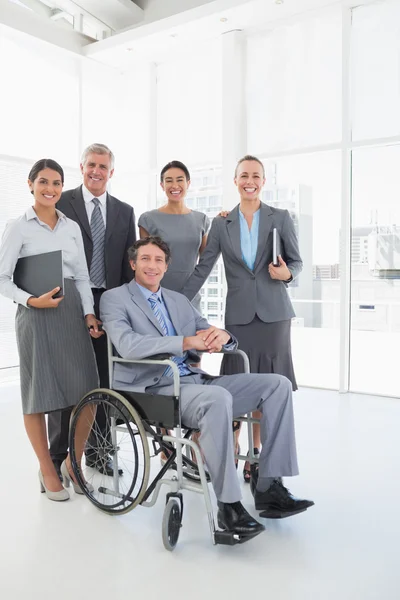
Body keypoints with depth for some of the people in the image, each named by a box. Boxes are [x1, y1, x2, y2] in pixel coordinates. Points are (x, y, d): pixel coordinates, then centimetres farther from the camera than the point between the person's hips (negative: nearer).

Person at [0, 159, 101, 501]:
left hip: (72, 312, 4)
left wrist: (89, 314, -1)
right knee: (39, 395, 3)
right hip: (36, 315, -4)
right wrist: (31, 300, -18)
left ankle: (73, 464, 23)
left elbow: (82, 277, 11)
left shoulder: (72, 227, 12)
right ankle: (48, 471, 21)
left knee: (87, 394, 1)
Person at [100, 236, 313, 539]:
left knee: (278, 384, -7)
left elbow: (213, 338, 18)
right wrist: (187, 341, -22)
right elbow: (127, 345, -17)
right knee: (218, 398, -37)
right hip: (155, 389, -7)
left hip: (196, 381, 7)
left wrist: (222, 336, -9)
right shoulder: (115, 298, 3)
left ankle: (270, 488, -5)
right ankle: (228, 505, -23)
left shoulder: (180, 300, 22)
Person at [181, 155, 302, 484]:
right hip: (239, 313, 1)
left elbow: (297, 262, 7)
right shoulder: (222, 223, 7)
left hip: (274, 312, 0)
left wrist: (287, 273, -16)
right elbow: (202, 268, 5)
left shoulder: (281, 218, 4)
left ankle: (257, 453, 18)